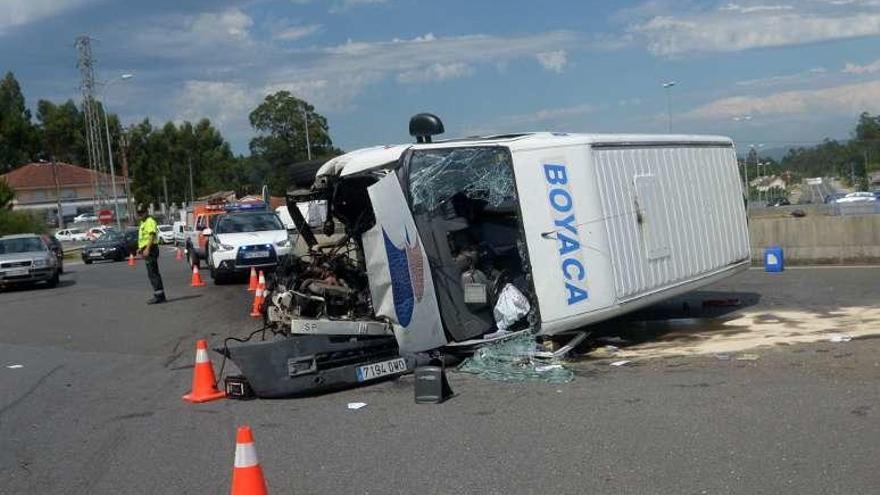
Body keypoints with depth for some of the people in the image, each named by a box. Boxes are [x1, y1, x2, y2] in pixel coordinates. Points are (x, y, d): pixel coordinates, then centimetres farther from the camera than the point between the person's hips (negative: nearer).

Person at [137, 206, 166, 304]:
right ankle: (159, 296, 14)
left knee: (153, 273, -13)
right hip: (146, 249, 11)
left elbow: (152, 235, -22)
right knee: (152, 273, 11)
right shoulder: (143, 222, 22)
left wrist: (147, 249, -29)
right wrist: (141, 248, 23)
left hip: (150, 249, -11)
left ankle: (159, 295, -14)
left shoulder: (150, 221, -11)